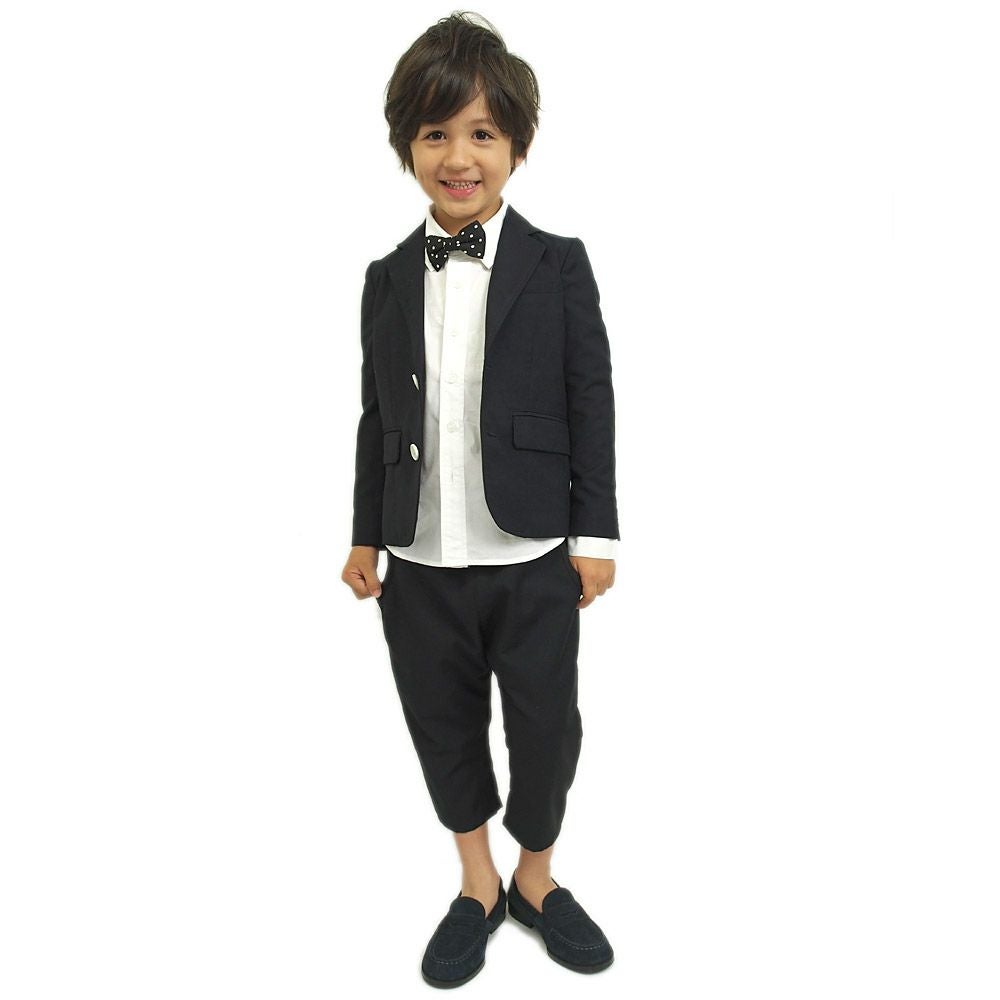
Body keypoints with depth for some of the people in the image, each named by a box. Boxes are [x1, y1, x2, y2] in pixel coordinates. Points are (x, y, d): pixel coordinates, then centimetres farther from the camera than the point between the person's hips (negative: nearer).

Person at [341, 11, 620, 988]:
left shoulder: (559, 266, -3)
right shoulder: (387, 277, 6)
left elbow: (592, 404, -2)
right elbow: (378, 417, 9)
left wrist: (595, 533, -4)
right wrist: (367, 535, 10)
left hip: (533, 558, -2)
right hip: (420, 562, 3)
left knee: (546, 728, 10)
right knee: (443, 725, 15)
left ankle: (536, 878, 39)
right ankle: (477, 886, 40)